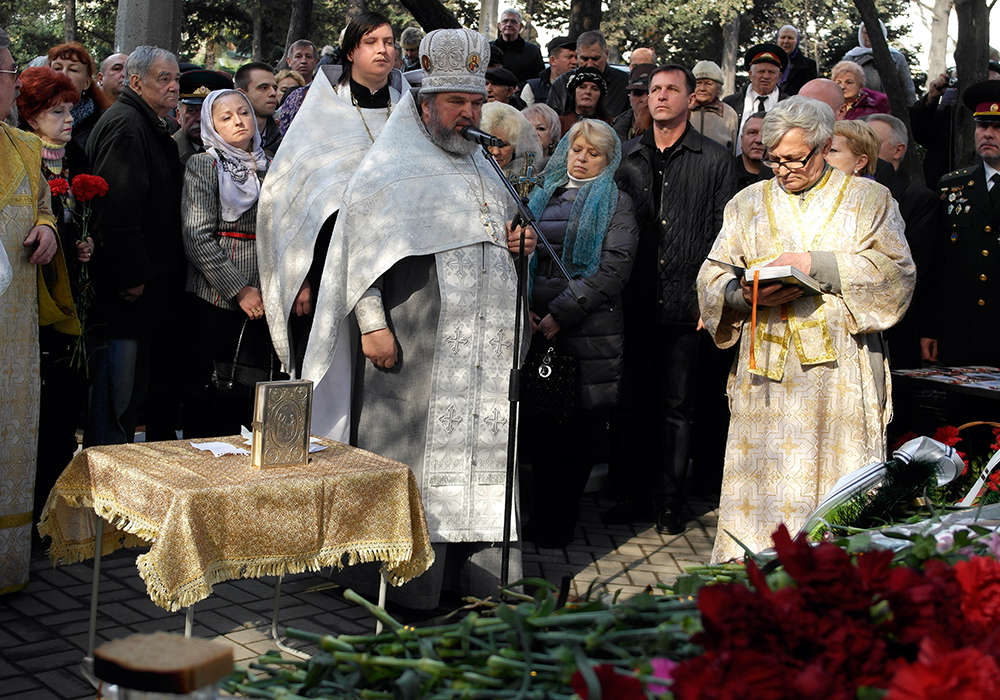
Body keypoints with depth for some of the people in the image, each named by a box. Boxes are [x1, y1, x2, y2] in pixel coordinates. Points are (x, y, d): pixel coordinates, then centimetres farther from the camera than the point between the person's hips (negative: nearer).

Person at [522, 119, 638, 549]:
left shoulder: (615, 204, 4)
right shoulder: (543, 197, 18)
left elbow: (613, 270, -8)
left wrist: (560, 313, -14)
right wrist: (524, 307, -6)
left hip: (587, 331, -4)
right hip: (536, 328, 4)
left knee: (575, 431, 0)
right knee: (539, 424, 4)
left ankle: (556, 525, 8)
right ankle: (540, 519, 15)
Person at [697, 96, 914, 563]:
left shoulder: (869, 199, 10)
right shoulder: (748, 204, 16)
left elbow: (896, 271, -3)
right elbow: (712, 278, 10)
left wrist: (815, 264, -12)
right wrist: (746, 293, -12)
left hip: (840, 371, -2)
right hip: (766, 374, 2)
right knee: (763, 484, -2)